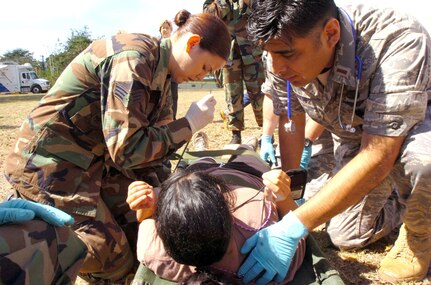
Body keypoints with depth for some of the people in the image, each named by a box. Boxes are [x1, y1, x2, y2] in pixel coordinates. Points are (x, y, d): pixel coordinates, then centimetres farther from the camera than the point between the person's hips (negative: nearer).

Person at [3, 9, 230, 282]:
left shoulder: (161, 72, 5)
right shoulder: (134, 57, -24)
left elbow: (155, 142, 7)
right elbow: (127, 148, -28)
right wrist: (190, 124, -18)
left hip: (96, 161, 9)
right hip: (52, 161, -9)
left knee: (144, 232, 8)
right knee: (115, 262, -10)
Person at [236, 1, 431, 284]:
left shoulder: (400, 42, -39)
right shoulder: (287, 52, -22)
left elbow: (378, 158, -42)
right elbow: (291, 124, -6)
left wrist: (292, 229, -44)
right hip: (355, 139, 5)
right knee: (346, 237, 2)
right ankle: (406, 199, 30)